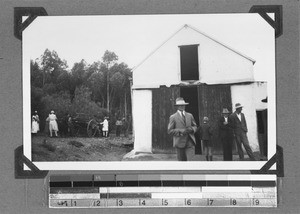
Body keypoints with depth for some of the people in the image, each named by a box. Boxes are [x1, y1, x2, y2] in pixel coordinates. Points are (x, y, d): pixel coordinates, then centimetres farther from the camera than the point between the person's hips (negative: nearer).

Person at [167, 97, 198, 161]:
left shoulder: (190, 115, 14)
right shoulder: (173, 117, 2)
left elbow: (195, 126, 20)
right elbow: (170, 131, -2)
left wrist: (192, 129, -5)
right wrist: (180, 131, -16)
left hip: (190, 142, 2)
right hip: (180, 143, -2)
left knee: (190, 160, -13)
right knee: (182, 161, 4)